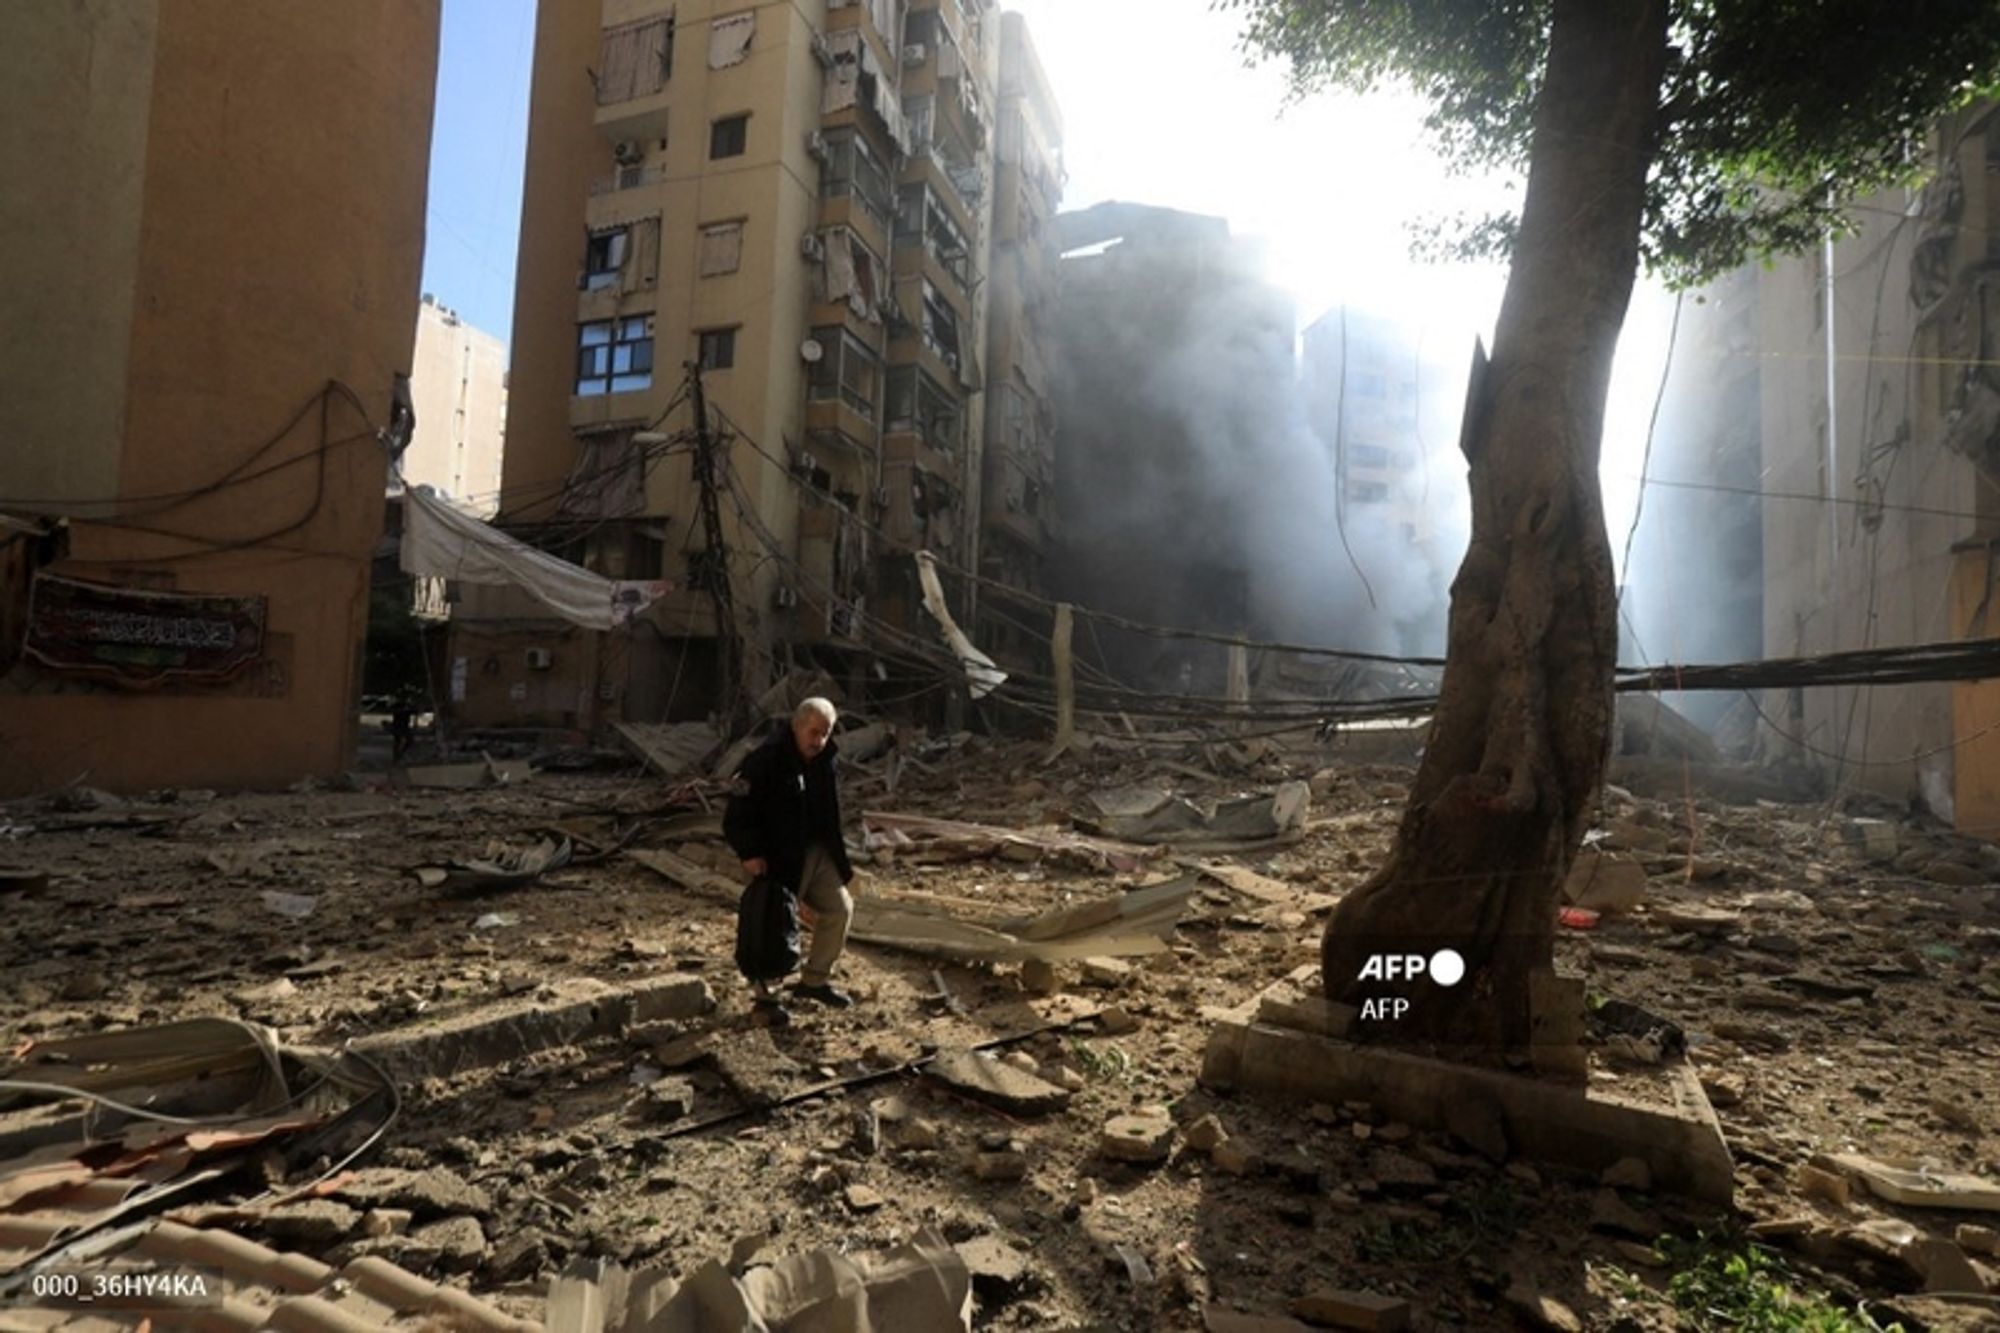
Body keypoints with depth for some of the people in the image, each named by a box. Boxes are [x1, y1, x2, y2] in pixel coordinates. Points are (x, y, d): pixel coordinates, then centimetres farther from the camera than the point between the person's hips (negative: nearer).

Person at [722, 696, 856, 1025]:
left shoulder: (822, 762, 4)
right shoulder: (764, 762, -20)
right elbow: (738, 815, -19)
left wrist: (836, 855, 14)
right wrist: (750, 853, -25)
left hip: (817, 853, 8)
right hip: (778, 858, -8)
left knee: (840, 909, 10)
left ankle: (814, 980, 27)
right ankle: (766, 995, 21)